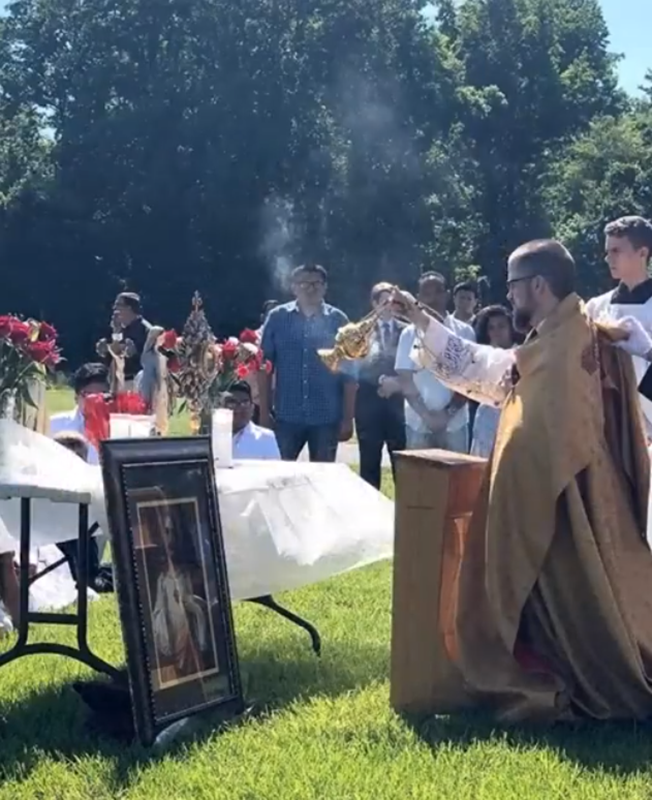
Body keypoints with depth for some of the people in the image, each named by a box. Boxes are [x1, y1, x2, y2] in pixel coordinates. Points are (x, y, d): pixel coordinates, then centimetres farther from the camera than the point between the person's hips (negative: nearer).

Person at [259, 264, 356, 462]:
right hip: (287, 416, 0)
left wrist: (348, 418, -1)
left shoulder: (337, 320, 2)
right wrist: (264, 412, 0)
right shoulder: (277, 318, 2)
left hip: (326, 417, 0)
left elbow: (349, 373, 3)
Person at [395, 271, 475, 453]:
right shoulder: (409, 334, 4)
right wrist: (426, 415, -10)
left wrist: (448, 412, -10)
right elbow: (405, 380, 2)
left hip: (455, 423, -1)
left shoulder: (464, 332, 3)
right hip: (418, 423, 1)